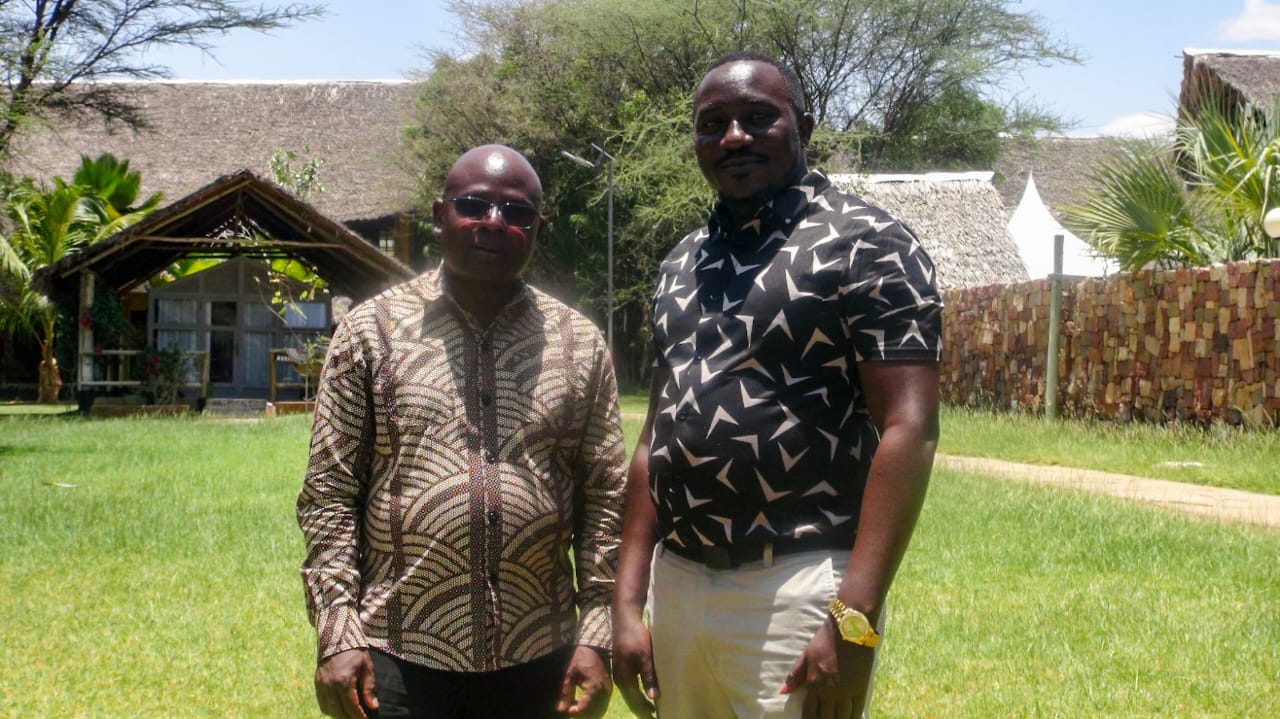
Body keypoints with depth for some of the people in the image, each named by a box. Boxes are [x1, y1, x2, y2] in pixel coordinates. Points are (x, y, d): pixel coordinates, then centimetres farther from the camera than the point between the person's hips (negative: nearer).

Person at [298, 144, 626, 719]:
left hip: (536, 660, 2)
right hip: (396, 654, -1)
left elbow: (604, 498, 6)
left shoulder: (580, 345, 6)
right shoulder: (372, 331, 1)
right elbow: (330, 494, 0)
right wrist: (336, 634, -7)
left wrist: (596, 633, -1)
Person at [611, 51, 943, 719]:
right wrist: (628, 600, 10)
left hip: (796, 589, -6)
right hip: (675, 586, 6)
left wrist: (854, 618, -21)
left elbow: (908, 431, -14)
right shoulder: (682, 265, 14)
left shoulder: (866, 245, -6)